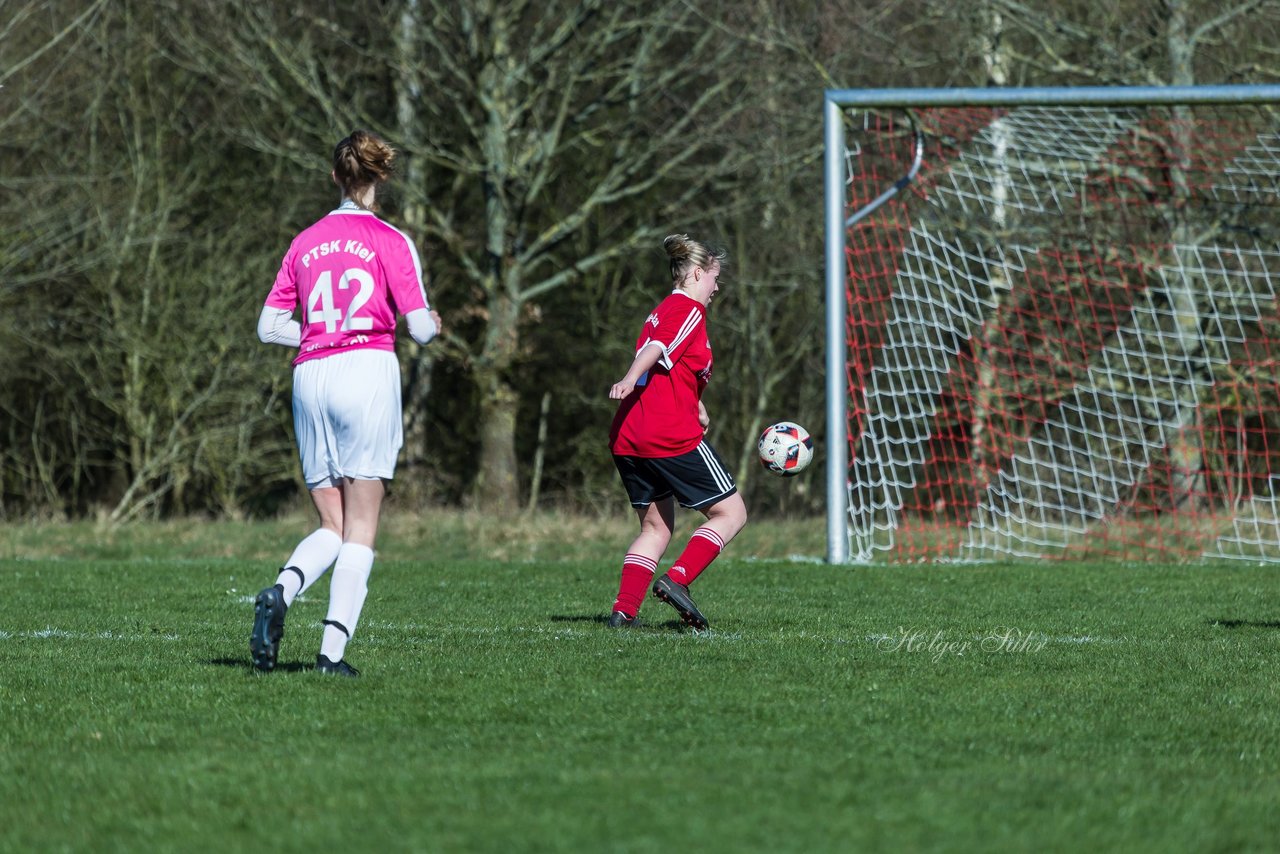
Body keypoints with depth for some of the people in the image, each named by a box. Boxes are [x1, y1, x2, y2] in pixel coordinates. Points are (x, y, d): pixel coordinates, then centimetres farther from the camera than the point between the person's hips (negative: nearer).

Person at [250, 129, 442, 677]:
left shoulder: (305, 243, 12)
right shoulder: (390, 242, 0)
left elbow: (268, 327, 12)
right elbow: (420, 328, -1)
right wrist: (432, 324, 21)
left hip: (309, 379, 4)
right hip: (369, 371, -4)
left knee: (332, 526, 10)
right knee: (361, 528, 0)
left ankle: (280, 594, -19)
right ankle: (333, 649, -10)